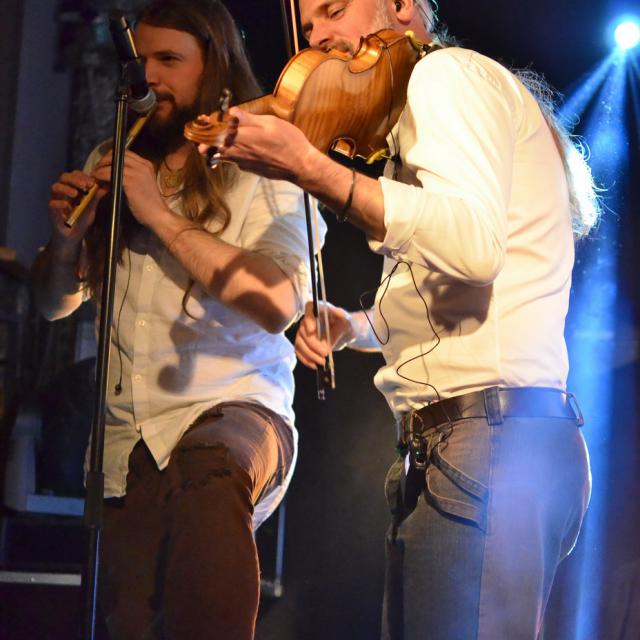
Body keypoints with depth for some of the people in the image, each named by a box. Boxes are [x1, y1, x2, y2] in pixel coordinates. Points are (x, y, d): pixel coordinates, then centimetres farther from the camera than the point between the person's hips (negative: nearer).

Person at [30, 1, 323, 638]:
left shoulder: (256, 168, 2)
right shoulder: (113, 164, 16)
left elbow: (279, 303, -15)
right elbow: (55, 301, 20)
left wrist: (161, 216, -13)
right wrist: (66, 233, -2)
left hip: (236, 405, -5)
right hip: (128, 442, 5)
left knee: (209, 470, -39)